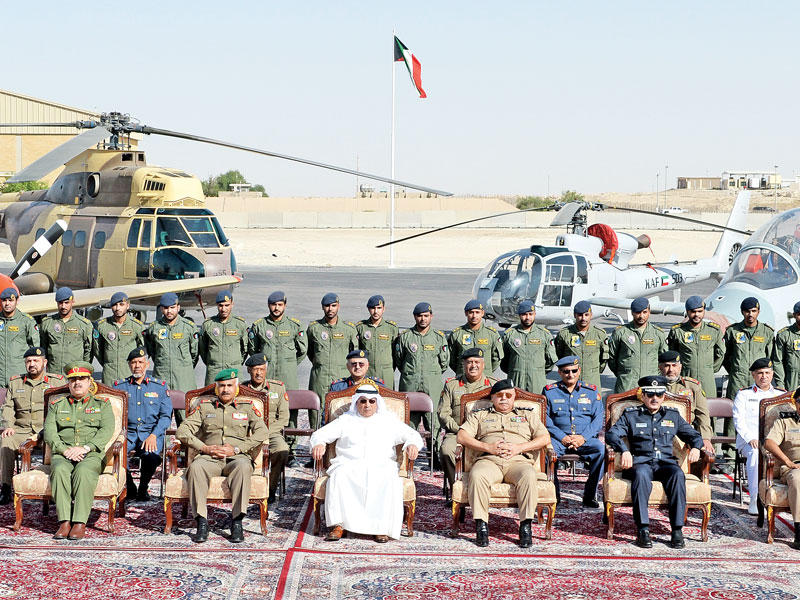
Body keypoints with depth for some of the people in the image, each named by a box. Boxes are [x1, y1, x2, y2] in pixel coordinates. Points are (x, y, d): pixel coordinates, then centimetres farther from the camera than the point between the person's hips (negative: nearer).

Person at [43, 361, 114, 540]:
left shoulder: (102, 404, 15)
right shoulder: (57, 404, 20)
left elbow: (107, 430, 0)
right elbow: (49, 432, 7)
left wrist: (85, 448, -15)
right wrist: (64, 449, -12)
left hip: (92, 453, -2)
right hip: (63, 453, 2)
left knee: (83, 471, -36)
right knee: (60, 470, -34)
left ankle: (80, 523, -37)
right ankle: (64, 522, -36)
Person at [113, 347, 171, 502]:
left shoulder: (159, 386, 13)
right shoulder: (119, 386, 15)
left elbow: (166, 415, 6)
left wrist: (153, 435, -11)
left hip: (151, 433, -1)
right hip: (127, 433, 1)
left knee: (151, 456, -35)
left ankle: (143, 488, -5)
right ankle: (130, 487, -4)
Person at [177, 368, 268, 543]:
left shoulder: (247, 407, 17)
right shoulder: (205, 407, 20)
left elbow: (262, 433, 2)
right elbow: (182, 431, 11)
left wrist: (236, 449, -9)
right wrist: (204, 448, -5)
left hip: (236, 457, -1)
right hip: (209, 457, 1)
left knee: (243, 466, -38)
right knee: (196, 467, -35)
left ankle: (237, 522, -34)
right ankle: (202, 522, -32)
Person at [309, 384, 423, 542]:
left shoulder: (389, 421, 21)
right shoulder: (346, 420, 21)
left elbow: (412, 435, 17)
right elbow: (320, 434, 13)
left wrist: (413, 444, -8)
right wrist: (318, 443, -11)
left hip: (381, 466, 0)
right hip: (349, 465, 0)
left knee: (388, 481, -35)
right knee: (338, 476, -34)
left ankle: (382, 528, -33)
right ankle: (337, 525, -34)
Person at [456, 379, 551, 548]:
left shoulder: (527, 415, 28)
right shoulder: (479, 415, 27)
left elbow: (544, 438, 15)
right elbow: (462, 437, 11)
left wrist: (519, 448, -2)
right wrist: (488, 447, -4)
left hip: (518, 460, 0)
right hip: (488, 460, 0)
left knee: (528, 476, -36)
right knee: (477, 475, -36)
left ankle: (525, 525, -34)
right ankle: (481, 525, -33)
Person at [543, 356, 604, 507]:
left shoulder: (591, 391, 14)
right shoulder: (550, 391, 12)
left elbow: (598, 419, 6)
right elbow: (545, 419, 3)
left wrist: (583, 437, -11)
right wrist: (562, 437, -12)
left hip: (585, 439, 1)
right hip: (559, 439, -1)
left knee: (601, 449, -31)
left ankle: (590, 495, -19)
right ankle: (554, 493, -18)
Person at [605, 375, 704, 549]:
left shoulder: (673, 415, 23)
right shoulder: (630, 415, 14)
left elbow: (692, 434, 26)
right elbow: (612, 434, 1)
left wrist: (695, 447, 2)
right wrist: (625, 450, -18)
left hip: (666, 462, 2)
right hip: (640, 462, -2)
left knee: (678, 475, -34)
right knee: (641, 475, -39)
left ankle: (677, 530, -32)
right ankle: (643, 530, -37)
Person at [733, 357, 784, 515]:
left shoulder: (781, 394, 20)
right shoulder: (743, 394, 12)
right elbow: (738, 420, 1)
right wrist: (751, 439, -15)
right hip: (749, 440, -2)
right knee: (756, 453, -37)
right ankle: (755, 500, -35)